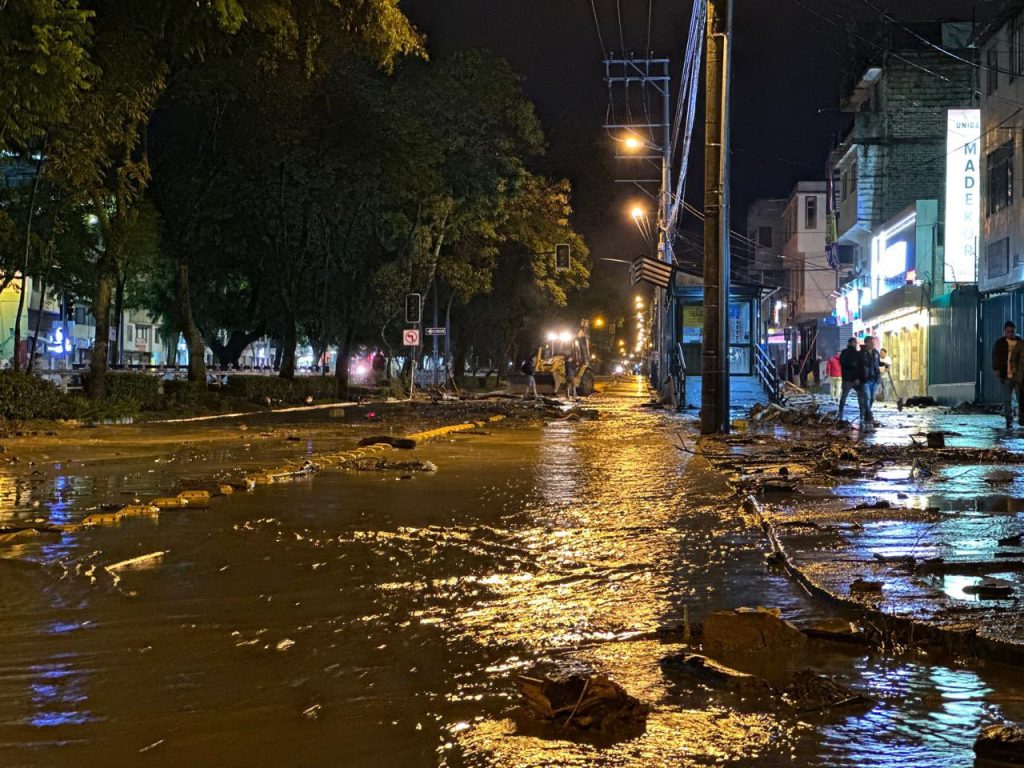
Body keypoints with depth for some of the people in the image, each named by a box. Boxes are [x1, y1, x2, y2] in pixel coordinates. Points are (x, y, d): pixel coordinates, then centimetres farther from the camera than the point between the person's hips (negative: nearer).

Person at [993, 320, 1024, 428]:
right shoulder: (1000, 343, 7)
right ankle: (1009, 420, 9)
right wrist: (996, 369, -10)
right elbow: (995, 356, 4)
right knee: (1007, 400, 2)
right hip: (1006, 375, 0)